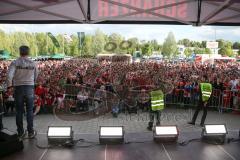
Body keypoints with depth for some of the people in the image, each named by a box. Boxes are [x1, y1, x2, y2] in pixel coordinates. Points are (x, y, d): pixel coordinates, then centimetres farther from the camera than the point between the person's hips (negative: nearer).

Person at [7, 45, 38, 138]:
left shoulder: (15, 63, -6)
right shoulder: (33, 63, -1)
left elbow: (10, 75, -17)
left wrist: (9, 86, -2)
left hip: (18, 88, 0)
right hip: (30, 88, 1)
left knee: (19, 111, 11)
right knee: (30, 111, 9)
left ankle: (20, 132, 21)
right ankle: (31, 132, 13)